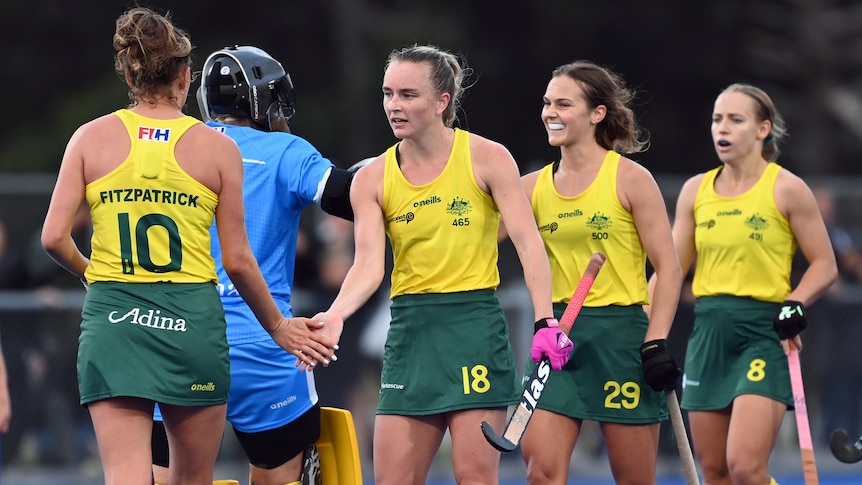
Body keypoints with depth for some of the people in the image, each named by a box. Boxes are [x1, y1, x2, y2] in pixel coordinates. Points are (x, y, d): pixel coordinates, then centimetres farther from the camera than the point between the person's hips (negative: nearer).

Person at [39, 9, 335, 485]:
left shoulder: (91, 138, 2)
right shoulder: (217, 147, 0)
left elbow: (54, 238, -2)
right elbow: (237, 262, 2)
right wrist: (278, 327, 16)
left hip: (112, 320, 0)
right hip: (192, 320, 0)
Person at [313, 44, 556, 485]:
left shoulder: (487, 158, -3)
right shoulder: (371, 179, 5)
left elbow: (529, 243, -7)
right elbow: (368, 266, -5)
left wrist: (544, 320, -19)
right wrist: (335, 314, -25)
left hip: (475, 324, -3)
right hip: (409, 329, 4)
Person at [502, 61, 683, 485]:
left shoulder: (629, 178, -4)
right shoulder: (534, 186, 8)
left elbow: (668, 268, -6)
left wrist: (657, 342, -13)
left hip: (621, 333, -4)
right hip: (559, 336, 4)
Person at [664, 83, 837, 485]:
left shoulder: (786, 190, -4)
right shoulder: (695, 190, 9)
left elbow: (824, 265, -1)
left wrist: (795, 305, -18)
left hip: (765, 331, -5)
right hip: (709, 331, 5)